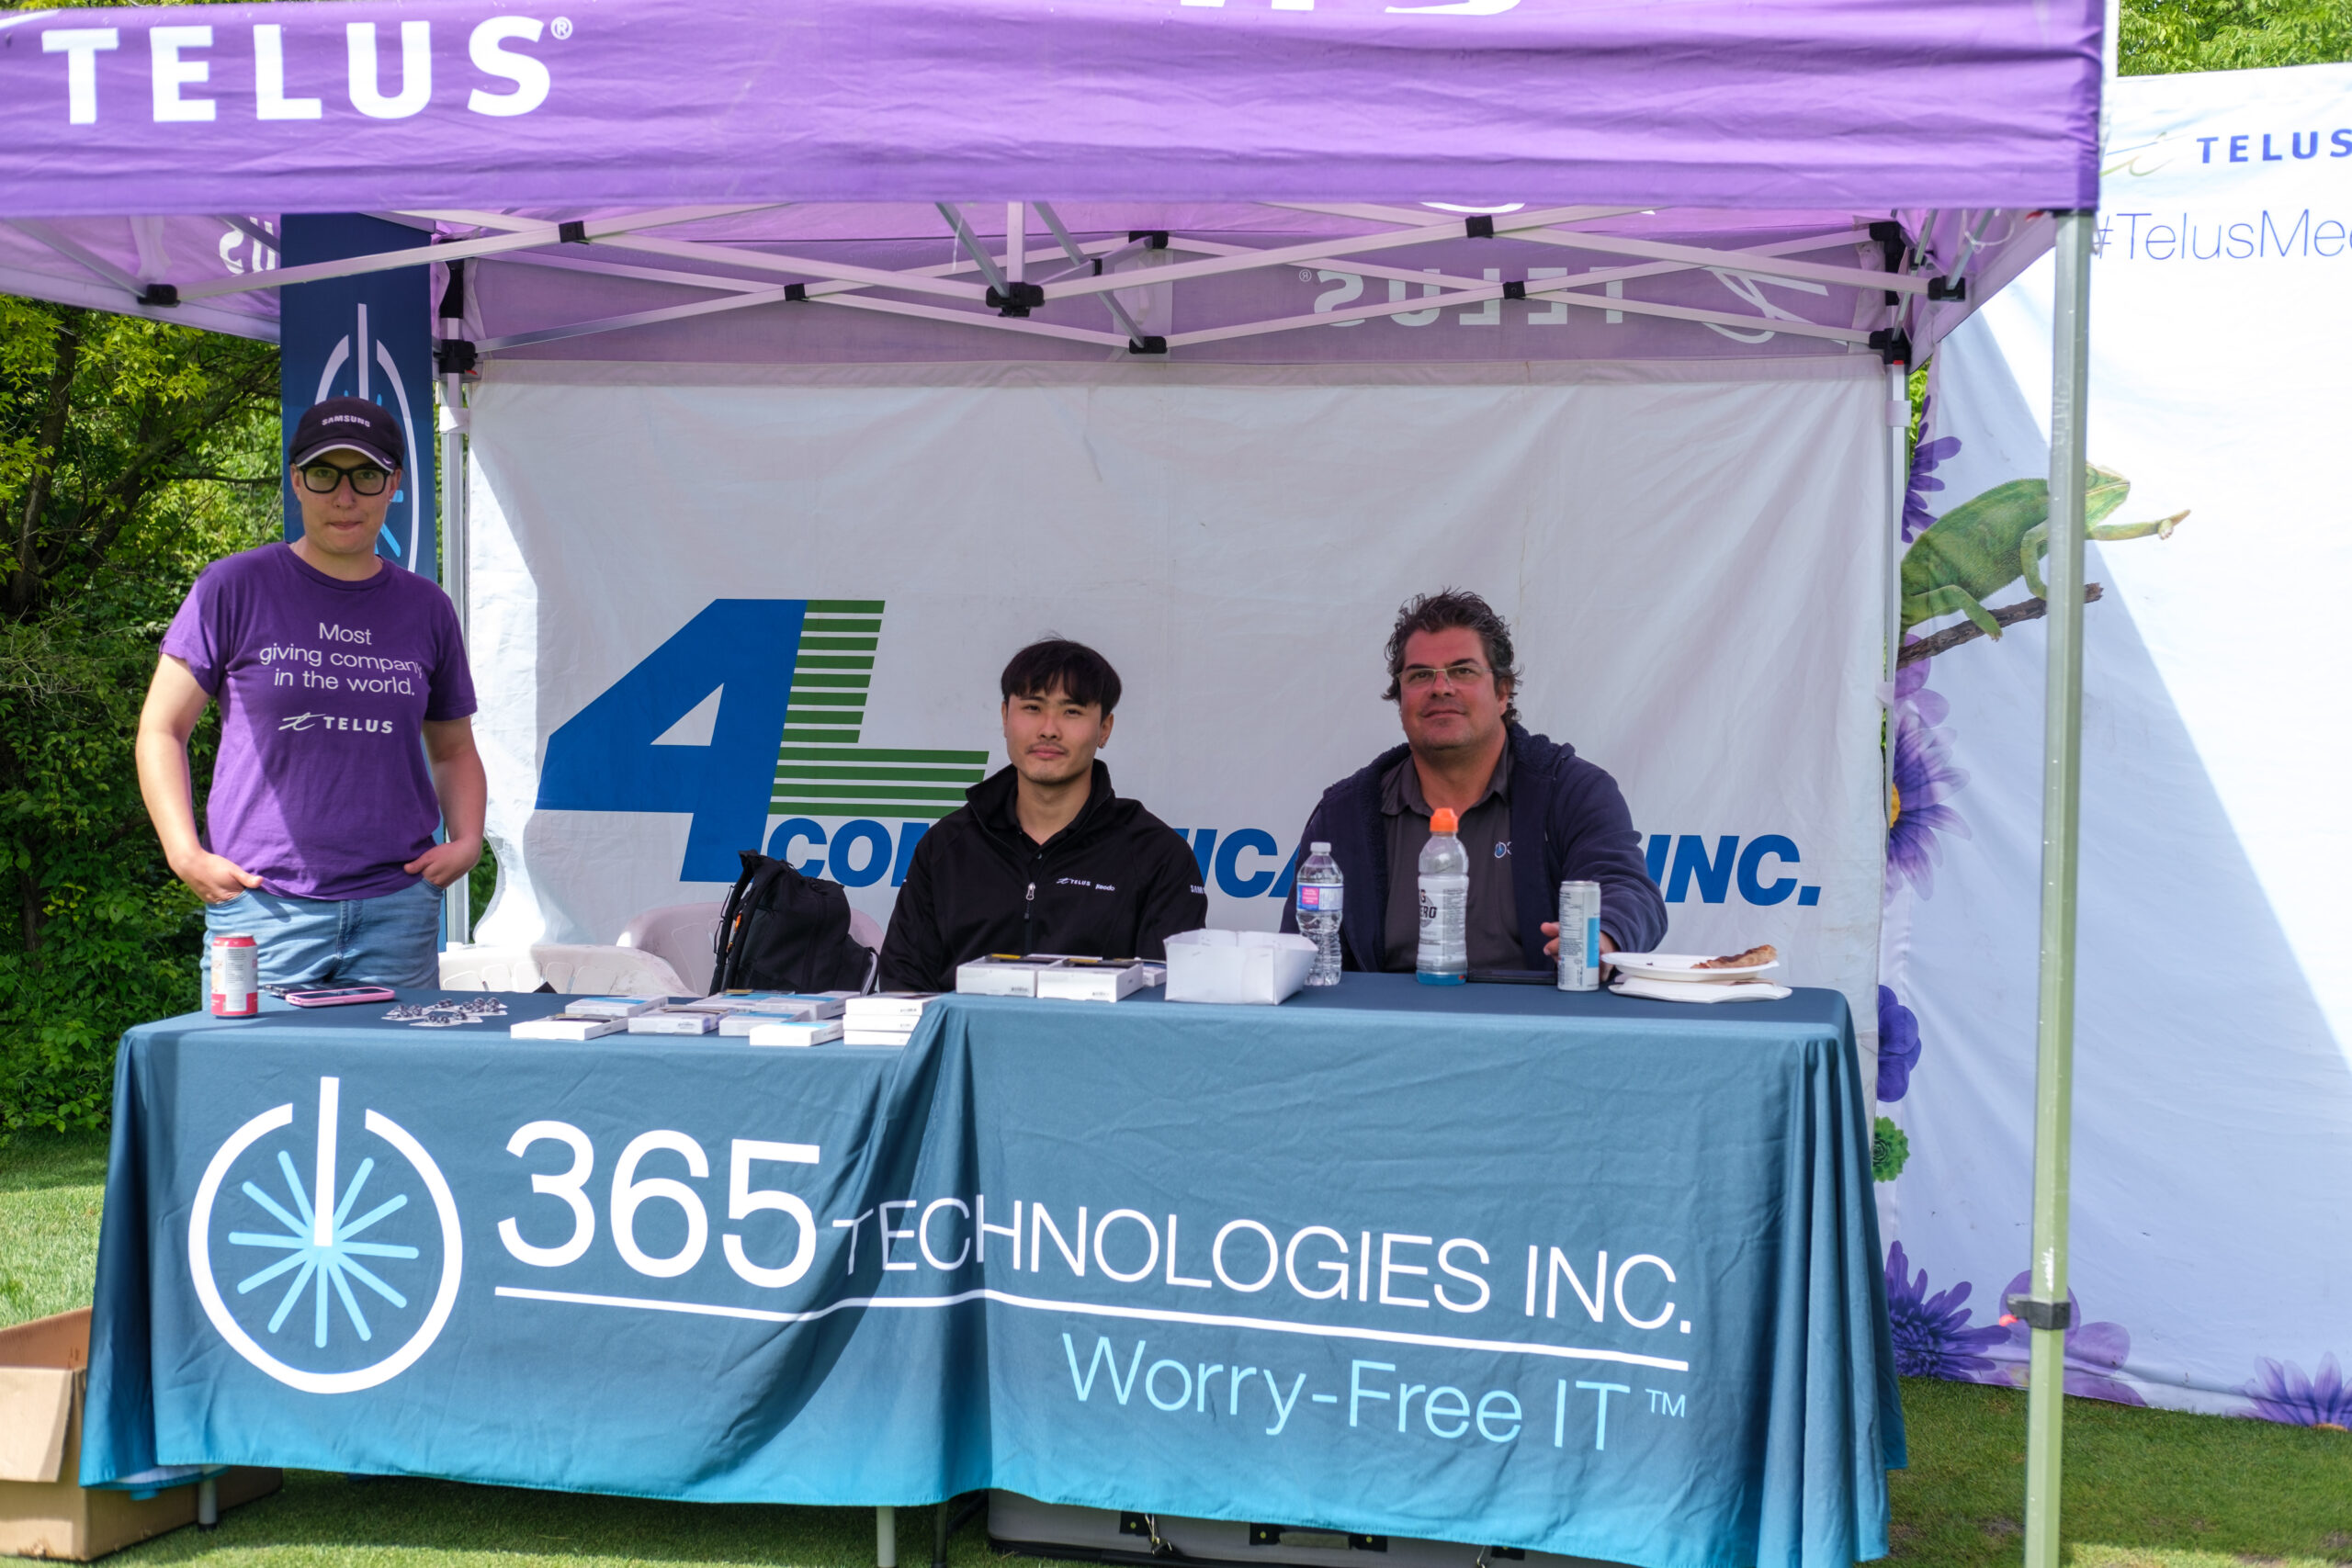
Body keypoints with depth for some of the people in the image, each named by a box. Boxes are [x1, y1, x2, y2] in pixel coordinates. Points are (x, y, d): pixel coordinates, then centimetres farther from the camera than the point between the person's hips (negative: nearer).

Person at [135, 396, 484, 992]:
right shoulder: (235, 587, 3)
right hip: (260, 904, -3)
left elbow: (454, 749, 22)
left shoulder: (425, 608, 13)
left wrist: (467, 841, 4)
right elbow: (161, 729, 5)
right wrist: (186, 855, -7)